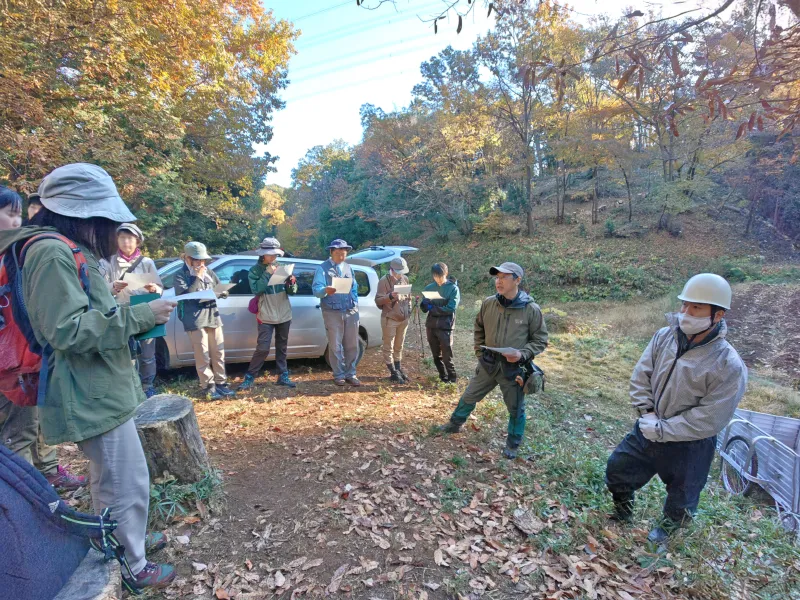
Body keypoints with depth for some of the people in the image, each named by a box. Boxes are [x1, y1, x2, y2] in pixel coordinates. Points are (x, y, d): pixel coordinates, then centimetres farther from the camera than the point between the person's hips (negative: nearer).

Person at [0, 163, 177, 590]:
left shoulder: (71, 251, 12)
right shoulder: (52, 252, -19)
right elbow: (68, 330, -26)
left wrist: (137, 312, 9)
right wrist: (141, 315, -23)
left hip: (98, 390, 11)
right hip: (92, 396, -11)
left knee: (110, 480, 24)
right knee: (127, 484, 3)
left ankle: (117, 545, 43)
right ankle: (134, 569, 22)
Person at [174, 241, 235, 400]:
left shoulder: (209, 272, 13)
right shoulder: (181, 276, -2)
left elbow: (220, 289, 17)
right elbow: (185, 295, -16)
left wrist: (223, 293, -7)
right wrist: (197, 278, -15)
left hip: (213, 316, 5)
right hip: (195, 320, -5)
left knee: (218, 353, 8)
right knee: (203, 355, -4)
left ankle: (221, 383, 18)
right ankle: (209, 386, 6)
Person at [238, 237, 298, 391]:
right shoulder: (255, 270, -3)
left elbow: (292, 291, 4)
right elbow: (256, 290, -18)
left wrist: (292, 283, -18)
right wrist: (268, 273, -21)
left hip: (284, 315, 4)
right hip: (266, 317, -4)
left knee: (282, 348, 12)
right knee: (262, 348, -6)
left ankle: (283, 376, 22)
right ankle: (249, 378, 7)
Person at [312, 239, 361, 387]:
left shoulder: (348, 268, 17)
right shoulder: (322, 268, -2)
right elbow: (316, 289, -15)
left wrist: (355, 304, 8)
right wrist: (325, 290, -36)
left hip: (351, 311, 5)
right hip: (333, 312, -4)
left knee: (352, 345, 6)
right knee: (336, 345, 0)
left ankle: (350, 374, 17)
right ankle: (339, 375, 13)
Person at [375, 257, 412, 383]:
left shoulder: (405, 279, 8)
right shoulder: (384, 281, -11)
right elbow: (378, 301, -13)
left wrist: (409, 310, 12)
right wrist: (390, 296, -28)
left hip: (403, 319, 6)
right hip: (389, 319, -6)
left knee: (399, 347, 16)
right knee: (389, 348, 2)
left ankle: (398, 369, 28)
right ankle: (394, 373, 10)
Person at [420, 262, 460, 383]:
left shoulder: (453, 288, -6)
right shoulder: (429, 287, 6)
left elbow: (450, 308, -16)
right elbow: (424, 308, 6)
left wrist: (432, 308, -14)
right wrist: (424, 304, -17)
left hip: (445, 326, -5)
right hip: (431, 325, 5)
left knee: (446, 355, -1)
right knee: (436, 355, 13)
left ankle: (452, 378, 15)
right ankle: (443, 377, 28)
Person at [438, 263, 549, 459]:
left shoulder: (531, 309, -15)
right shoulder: (488, 303, -6)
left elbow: (540, 340, -6)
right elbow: (479, 329, 12)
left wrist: (522, 354, -20)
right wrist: (479, 352, 8)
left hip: (514, 368, -3)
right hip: (488, 364, 3)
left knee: (516, 408, 14)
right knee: (469, 396, 18)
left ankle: (513, 444, 38)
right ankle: (454, 424, 42)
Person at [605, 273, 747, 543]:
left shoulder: (729, 366, -24)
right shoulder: (664, 337, -10)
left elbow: (709, 420, -23)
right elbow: (640, 376, -3)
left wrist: (662, 430, -20)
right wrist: (647, 413, -13)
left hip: (690, 445, -4)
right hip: (648, 430, 4)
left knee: (681, 495, 21)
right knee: (616, 470, 17)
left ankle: (667, 527, 53)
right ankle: (623, 514, 47)